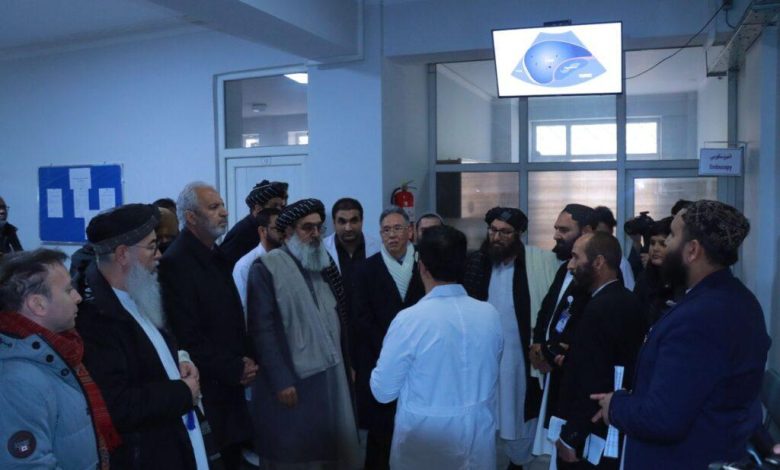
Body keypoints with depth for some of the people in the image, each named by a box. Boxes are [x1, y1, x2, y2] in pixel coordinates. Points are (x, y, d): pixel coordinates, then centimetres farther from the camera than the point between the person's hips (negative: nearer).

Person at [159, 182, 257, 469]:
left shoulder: (217, 255, 11)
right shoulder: (175, 262, -16)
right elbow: (188, 337, -20)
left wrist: (247, 360, 1)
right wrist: (234, 369, -13)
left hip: (231, 383, 8)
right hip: (204, 387, -8)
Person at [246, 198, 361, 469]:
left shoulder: (324, 265, 11)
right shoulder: (267, 268, -9)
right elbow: (263, 330, -14)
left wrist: (349, 364, 10)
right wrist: (281, 381, -17)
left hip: (332, 378, 6)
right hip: (292, 380, -5)